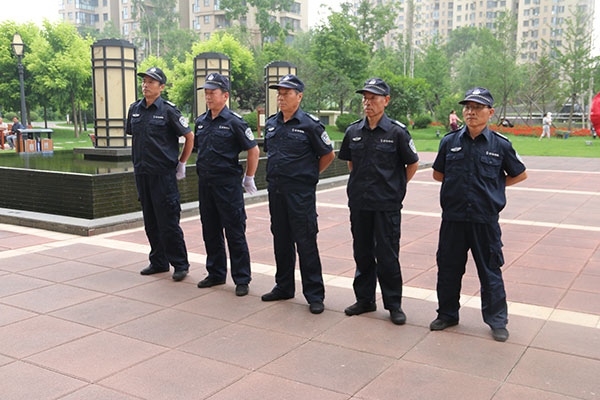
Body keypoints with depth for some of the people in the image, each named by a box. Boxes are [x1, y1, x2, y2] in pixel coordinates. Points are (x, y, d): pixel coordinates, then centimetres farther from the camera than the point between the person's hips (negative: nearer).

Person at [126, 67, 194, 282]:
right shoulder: (135, 109, 10)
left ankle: (180, 265, 6)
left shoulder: (168, 110, -7)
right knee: (151, 221, 12)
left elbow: (189, 136, -2)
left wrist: (181, 164, 0)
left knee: (168, 222, -5)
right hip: (141, 173, 6)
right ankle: (158, 262, 23)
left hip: (163, 174, -6)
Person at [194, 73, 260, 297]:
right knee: (210, 232, 13)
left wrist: (249, 178, -2)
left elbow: (253, 150, -4)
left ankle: (241, 279, 7)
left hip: (227, 184, -7)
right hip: (205, 184, 7)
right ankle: (216, 274, 26)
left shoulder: (234, 122, -8)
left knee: (235, 233, -2)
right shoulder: (201, 122, 11)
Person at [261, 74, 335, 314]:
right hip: (275, 190, 6)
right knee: (281, 240, 14)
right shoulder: (271, 124, 11)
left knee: (305, 242, -3)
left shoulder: (310, 125, -8)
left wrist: (310, 175, 3)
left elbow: (328, 155, 0)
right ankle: (284, 287, 28)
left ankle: (314, 295, 7)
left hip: (300, 193, -6)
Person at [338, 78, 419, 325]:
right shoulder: (353, 131, 6)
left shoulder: (397, 132, -6)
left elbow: (412, 164, 3)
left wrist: (395, 187, 4)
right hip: (358, 203, 4)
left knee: (387, 256, 1)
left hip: (387, 205, -4)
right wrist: (360, 184, 13)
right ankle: (364, 300, 26)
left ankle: (394, 304, 15)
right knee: (362, 253, 13)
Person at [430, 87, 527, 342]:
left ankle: (497, 320, 23)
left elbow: (520, 175, 11)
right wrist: (459, 183, 6)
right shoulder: (449, 142, 3)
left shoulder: (500, 145, -2)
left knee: (490, 271, 7)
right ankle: (447, 314, 29)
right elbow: (438, 174, 15)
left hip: (485, 218, -2)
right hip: (453, 217, 2)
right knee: (448, 268, 11)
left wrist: (493, 186, 4)